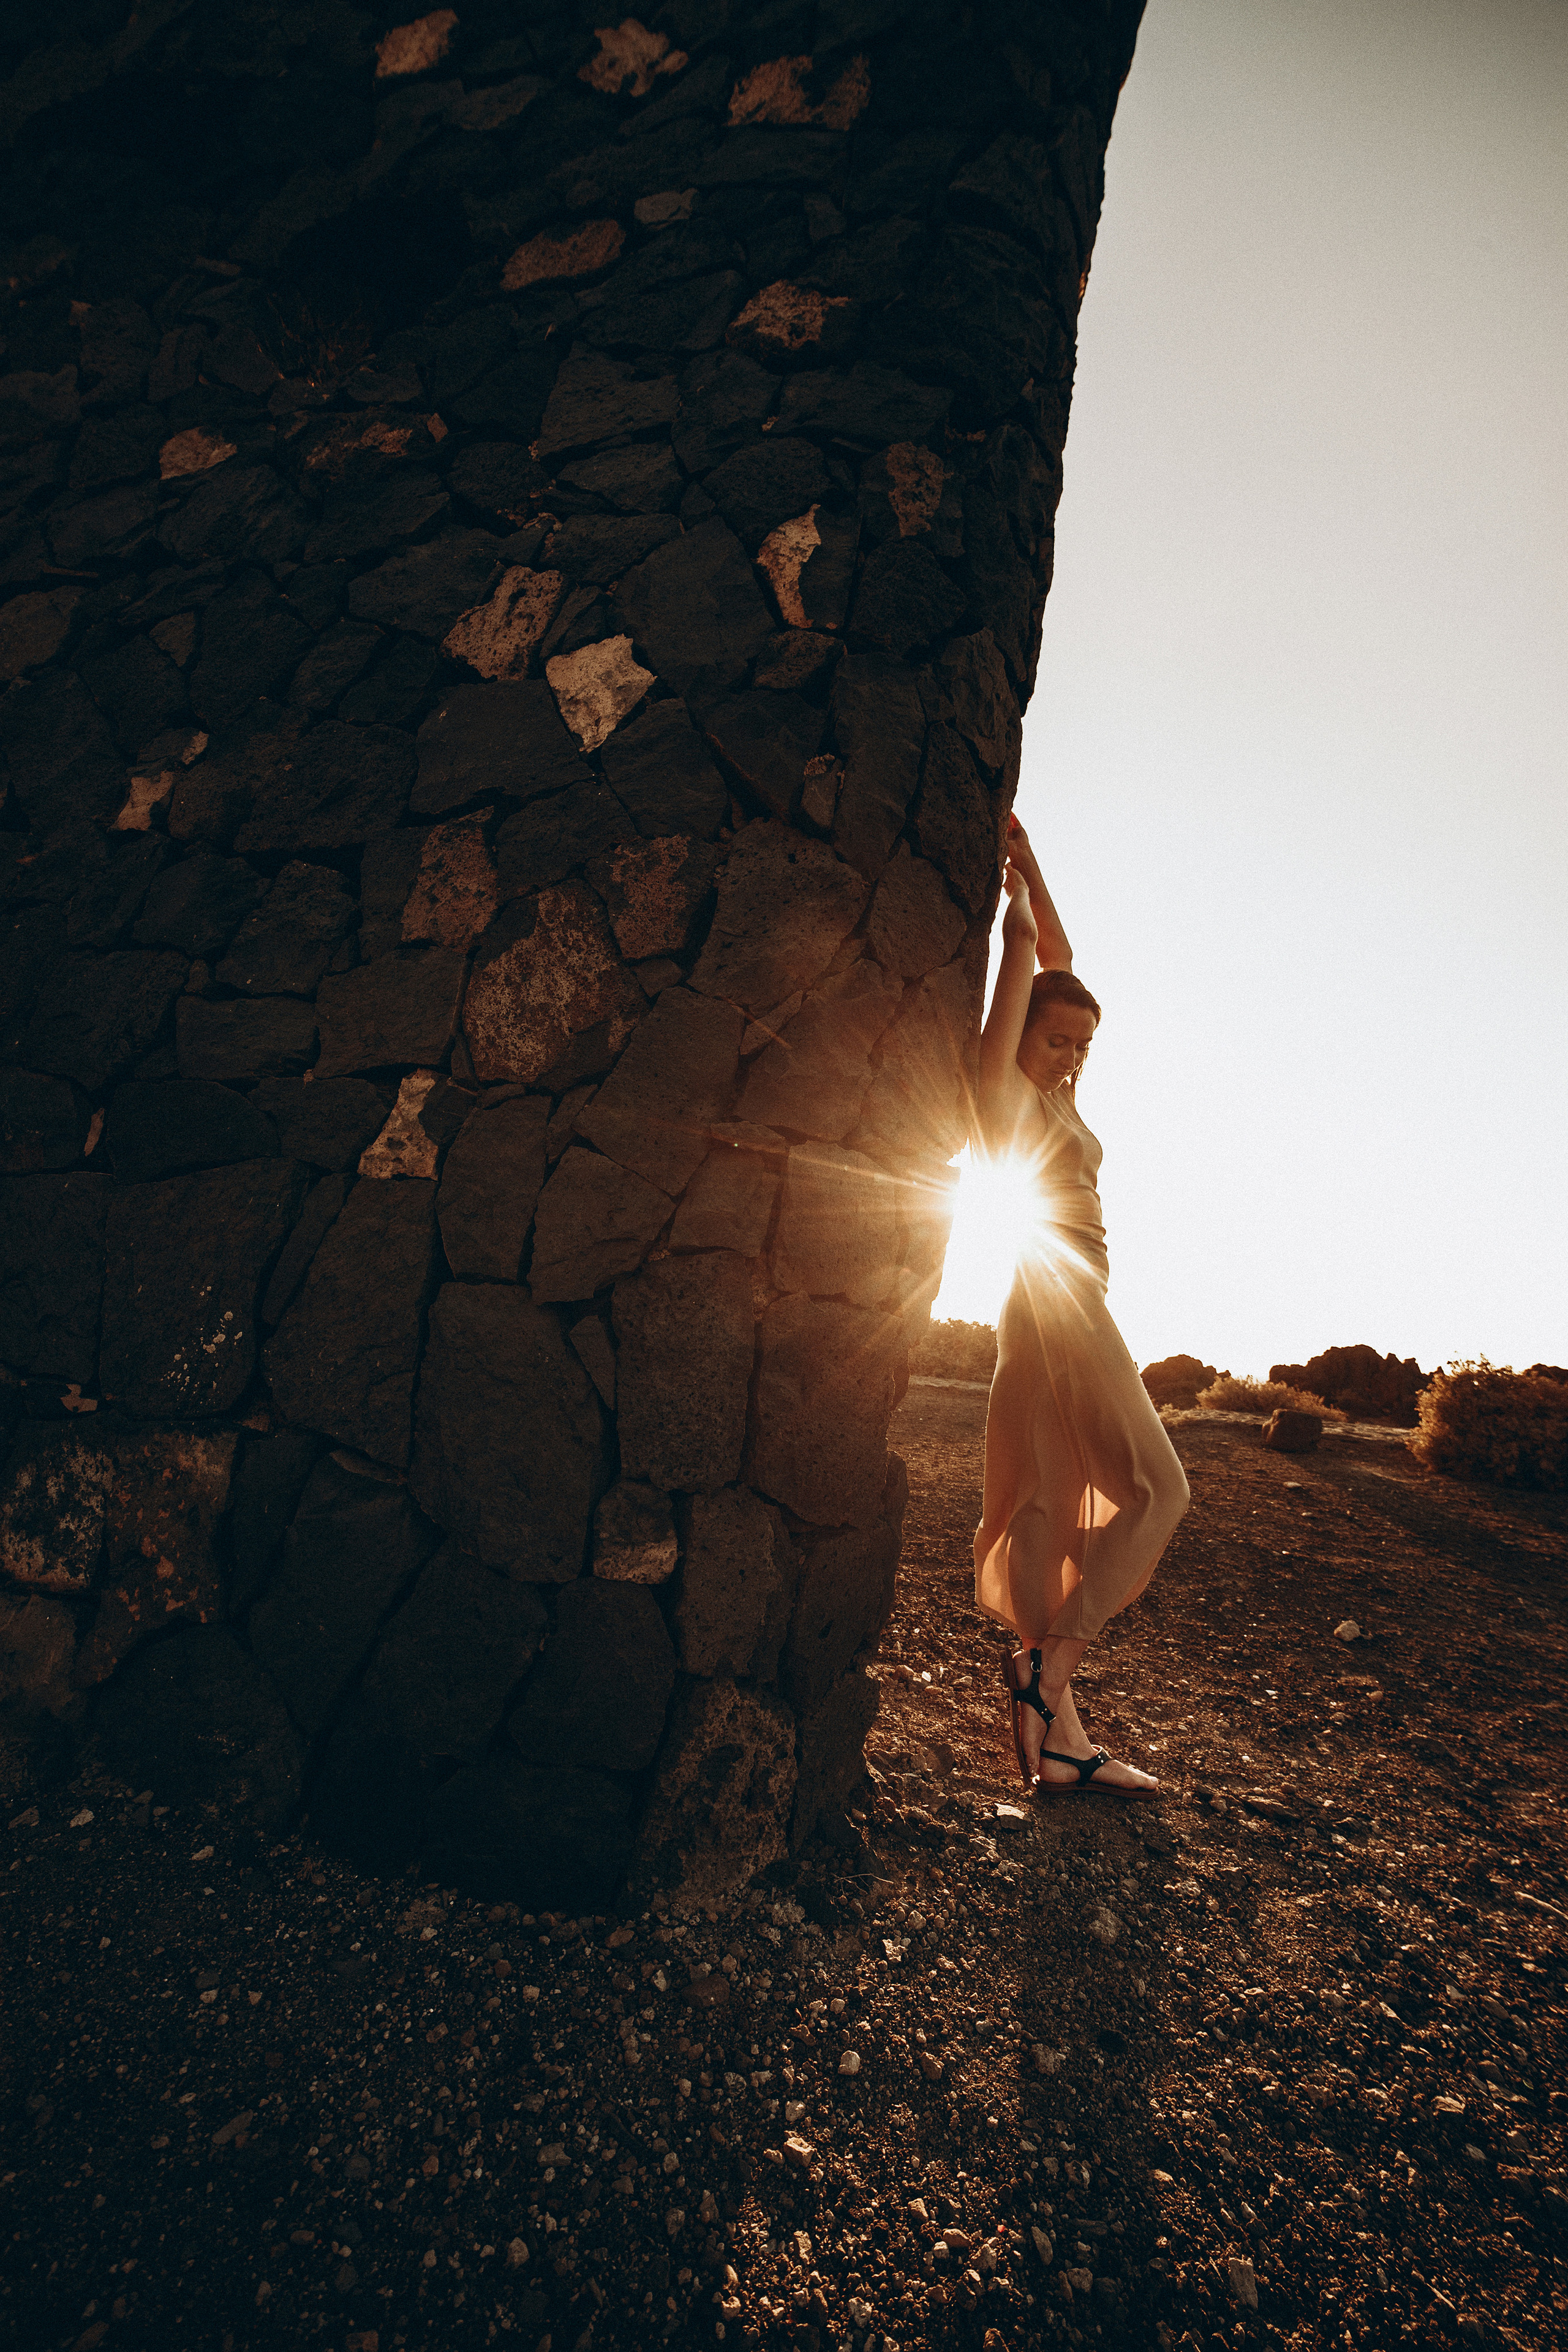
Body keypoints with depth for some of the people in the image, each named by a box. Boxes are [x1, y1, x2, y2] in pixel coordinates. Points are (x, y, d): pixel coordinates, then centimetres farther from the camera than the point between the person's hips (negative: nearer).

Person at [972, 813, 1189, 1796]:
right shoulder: (1006, 1087, -3)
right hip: (1057, 1305, -9)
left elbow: (1057, 953, 26)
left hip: (1069, 1311, 9)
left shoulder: (1051, 1095, 19)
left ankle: (1056, 1733, 7)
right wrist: (1014, 883, 15)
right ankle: (1050, 1663, -7)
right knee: (1157, 1488, -8)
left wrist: (1027, 857, 27)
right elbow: (1025, 944, -2)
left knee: (1055, 1511, 4)